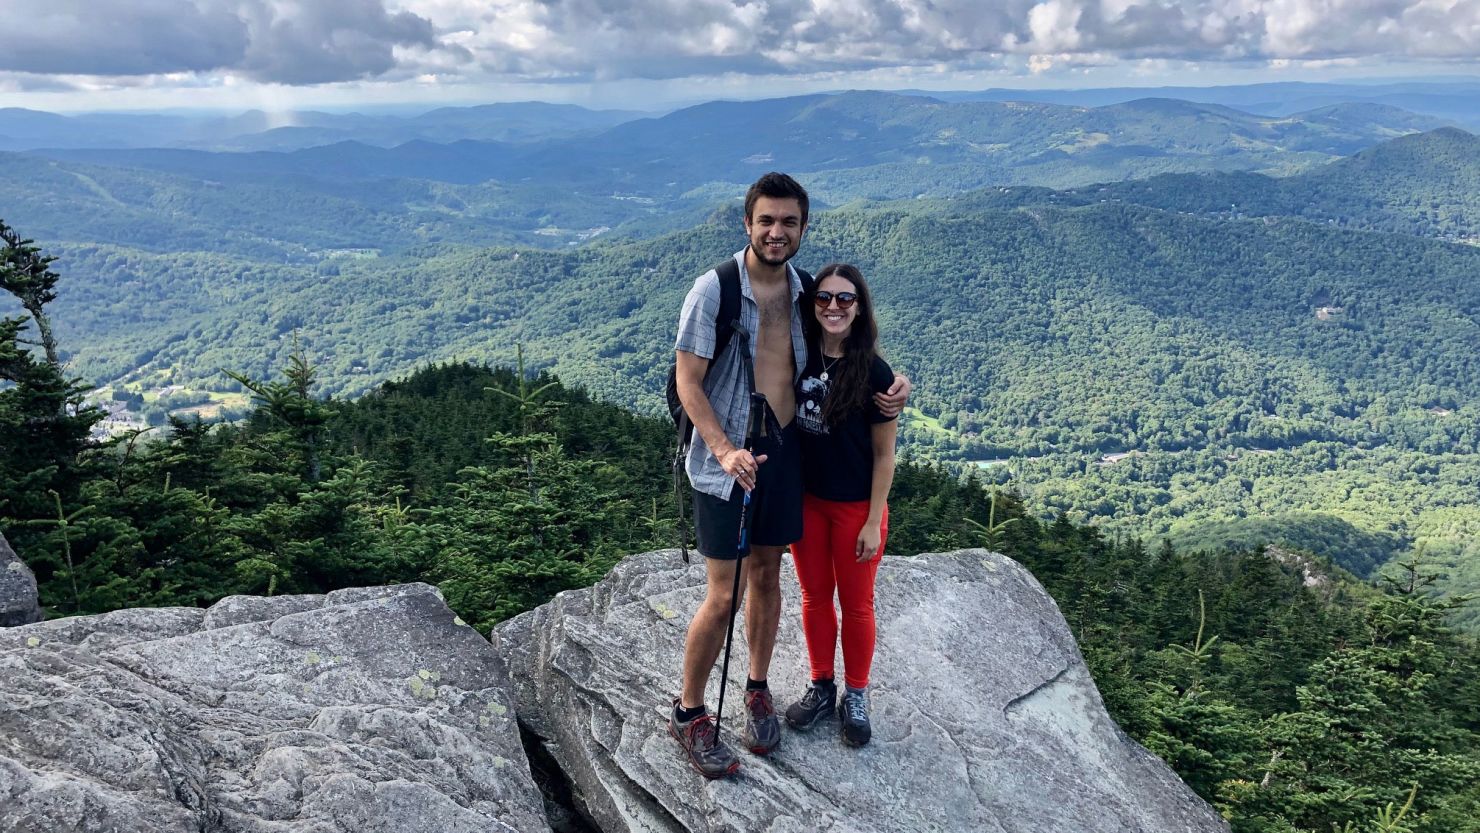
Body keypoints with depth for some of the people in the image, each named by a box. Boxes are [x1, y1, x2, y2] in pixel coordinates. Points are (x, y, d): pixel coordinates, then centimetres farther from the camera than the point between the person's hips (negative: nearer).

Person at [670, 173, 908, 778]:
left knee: (766, 576, 16)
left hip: (785, 450, 5)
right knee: (723, 595, -1)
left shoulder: (802, 290, 4)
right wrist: (725, 450, -24)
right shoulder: (714, 289, -12)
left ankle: (757, 692, 34)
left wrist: (890, 380, 3)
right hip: (728, 459, -5)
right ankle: (688, 713, 17)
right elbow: (687, 382, -12)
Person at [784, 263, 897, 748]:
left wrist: (874, 522, -11)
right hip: (805, 499, 4)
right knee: (815, 597, 17)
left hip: (855, 507, -4)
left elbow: (884, 455, -11)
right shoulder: (799, 358, -5)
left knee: (855, 603, 12)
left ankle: (856, 695, 30)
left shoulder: (873, 373, -16)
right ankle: (821, 687, 35)